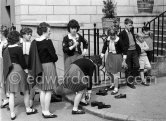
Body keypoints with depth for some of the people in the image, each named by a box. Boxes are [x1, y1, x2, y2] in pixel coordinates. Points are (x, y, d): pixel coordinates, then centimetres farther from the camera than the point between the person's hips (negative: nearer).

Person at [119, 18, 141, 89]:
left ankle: (131, 78, 18)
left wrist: (138, 50, 13)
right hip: (127, 52, -6)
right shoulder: (122, 34, -7)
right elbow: (122, 45, -11)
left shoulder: (132, 33, 15)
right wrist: (124, 54, -15)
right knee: (128, 68, 3)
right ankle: (129, 82, 16)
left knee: (137, 66, -1)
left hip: (134, 51, 6)